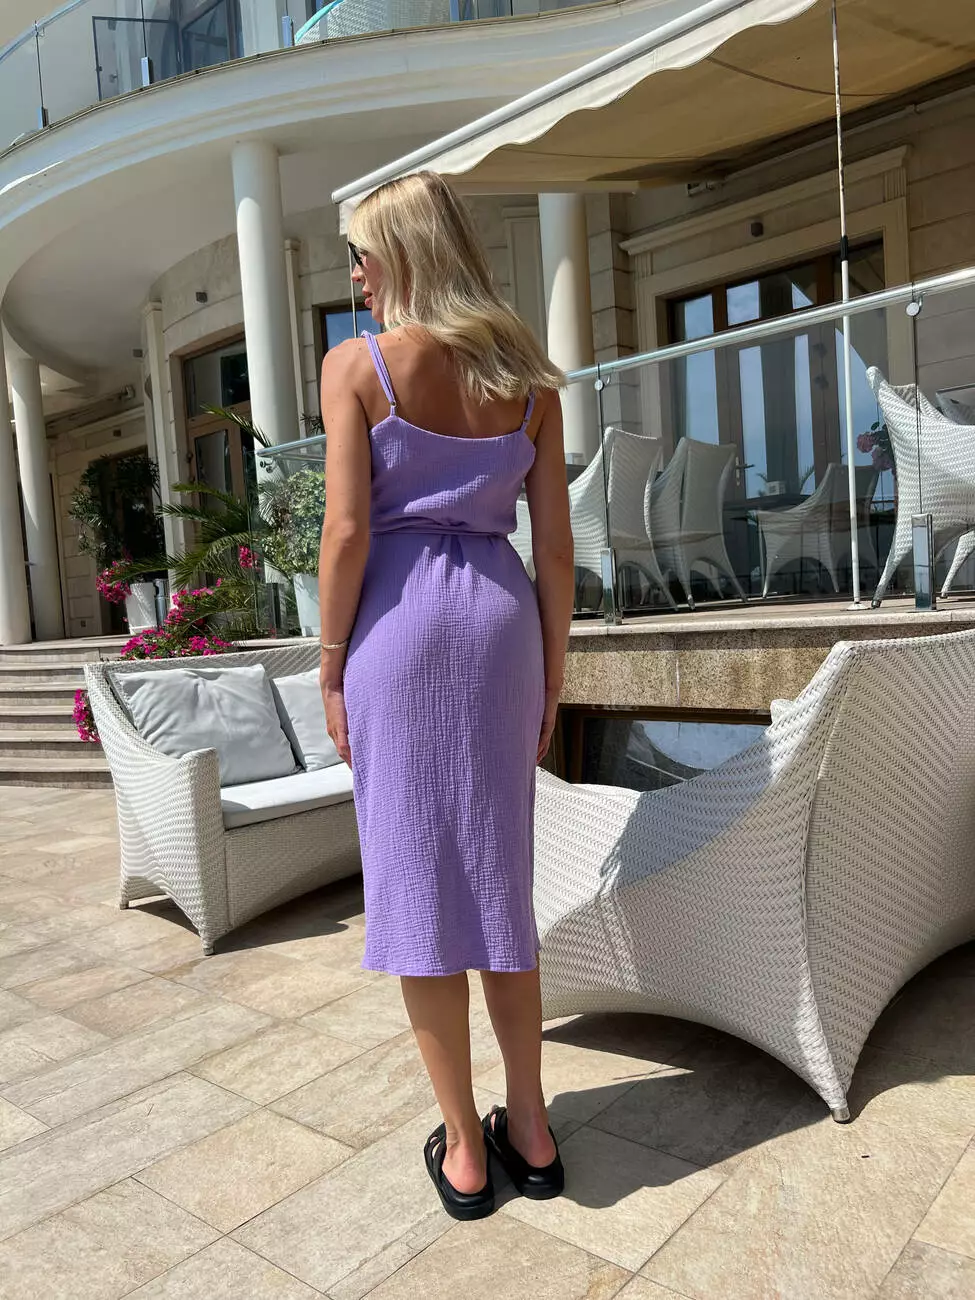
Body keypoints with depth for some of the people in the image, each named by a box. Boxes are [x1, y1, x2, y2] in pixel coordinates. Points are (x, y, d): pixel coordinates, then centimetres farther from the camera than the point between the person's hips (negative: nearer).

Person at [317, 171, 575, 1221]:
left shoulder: (357, 364, -3)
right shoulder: (528, 377, 8)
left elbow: (348, 529, -10)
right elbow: (555, 543, 4)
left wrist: (331, 665, -1)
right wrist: (552, 671, 11)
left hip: (398, 620, -4)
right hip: (501, 618, 4)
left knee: (416, 876, 6)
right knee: (497, 873, 14)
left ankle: (466, 1152, 20)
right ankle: (530, 1132, 26)